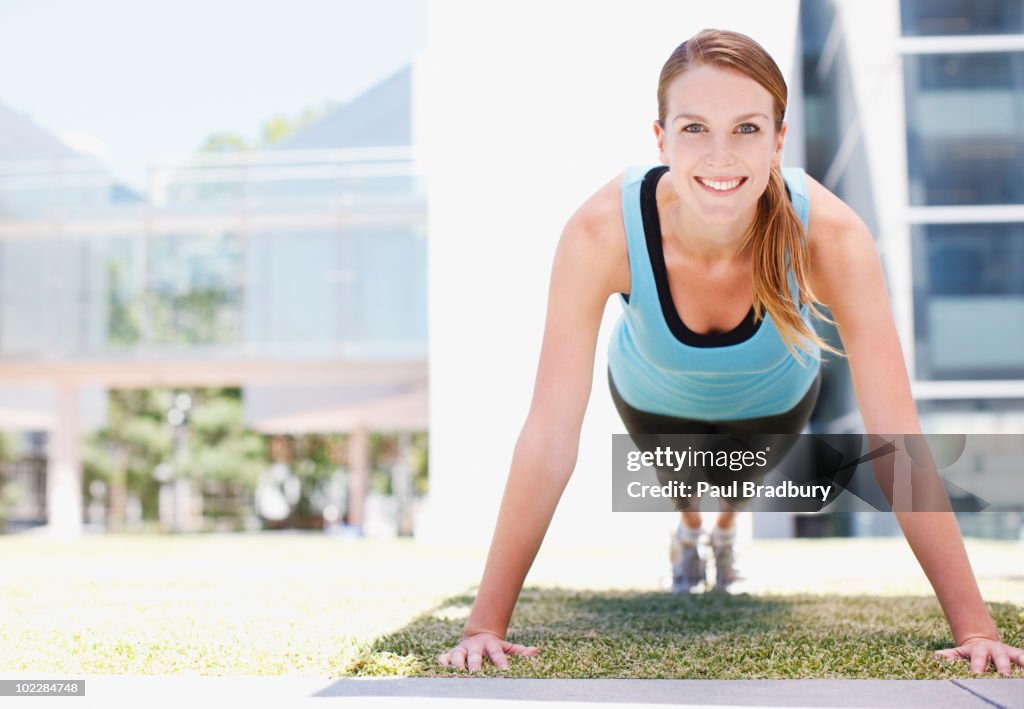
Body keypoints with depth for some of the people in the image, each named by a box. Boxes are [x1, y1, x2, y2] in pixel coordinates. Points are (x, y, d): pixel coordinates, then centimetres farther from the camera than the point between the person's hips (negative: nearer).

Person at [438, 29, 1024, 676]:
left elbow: (895, 440, -39)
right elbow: (549, 440, -40)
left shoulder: (831, 235, -42)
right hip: (654, 397, -1)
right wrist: (486, 624, -41)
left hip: (774, 401, 1)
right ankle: (690, 526, 72)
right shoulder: (603, 232, -43)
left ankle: (727, 526, 73)